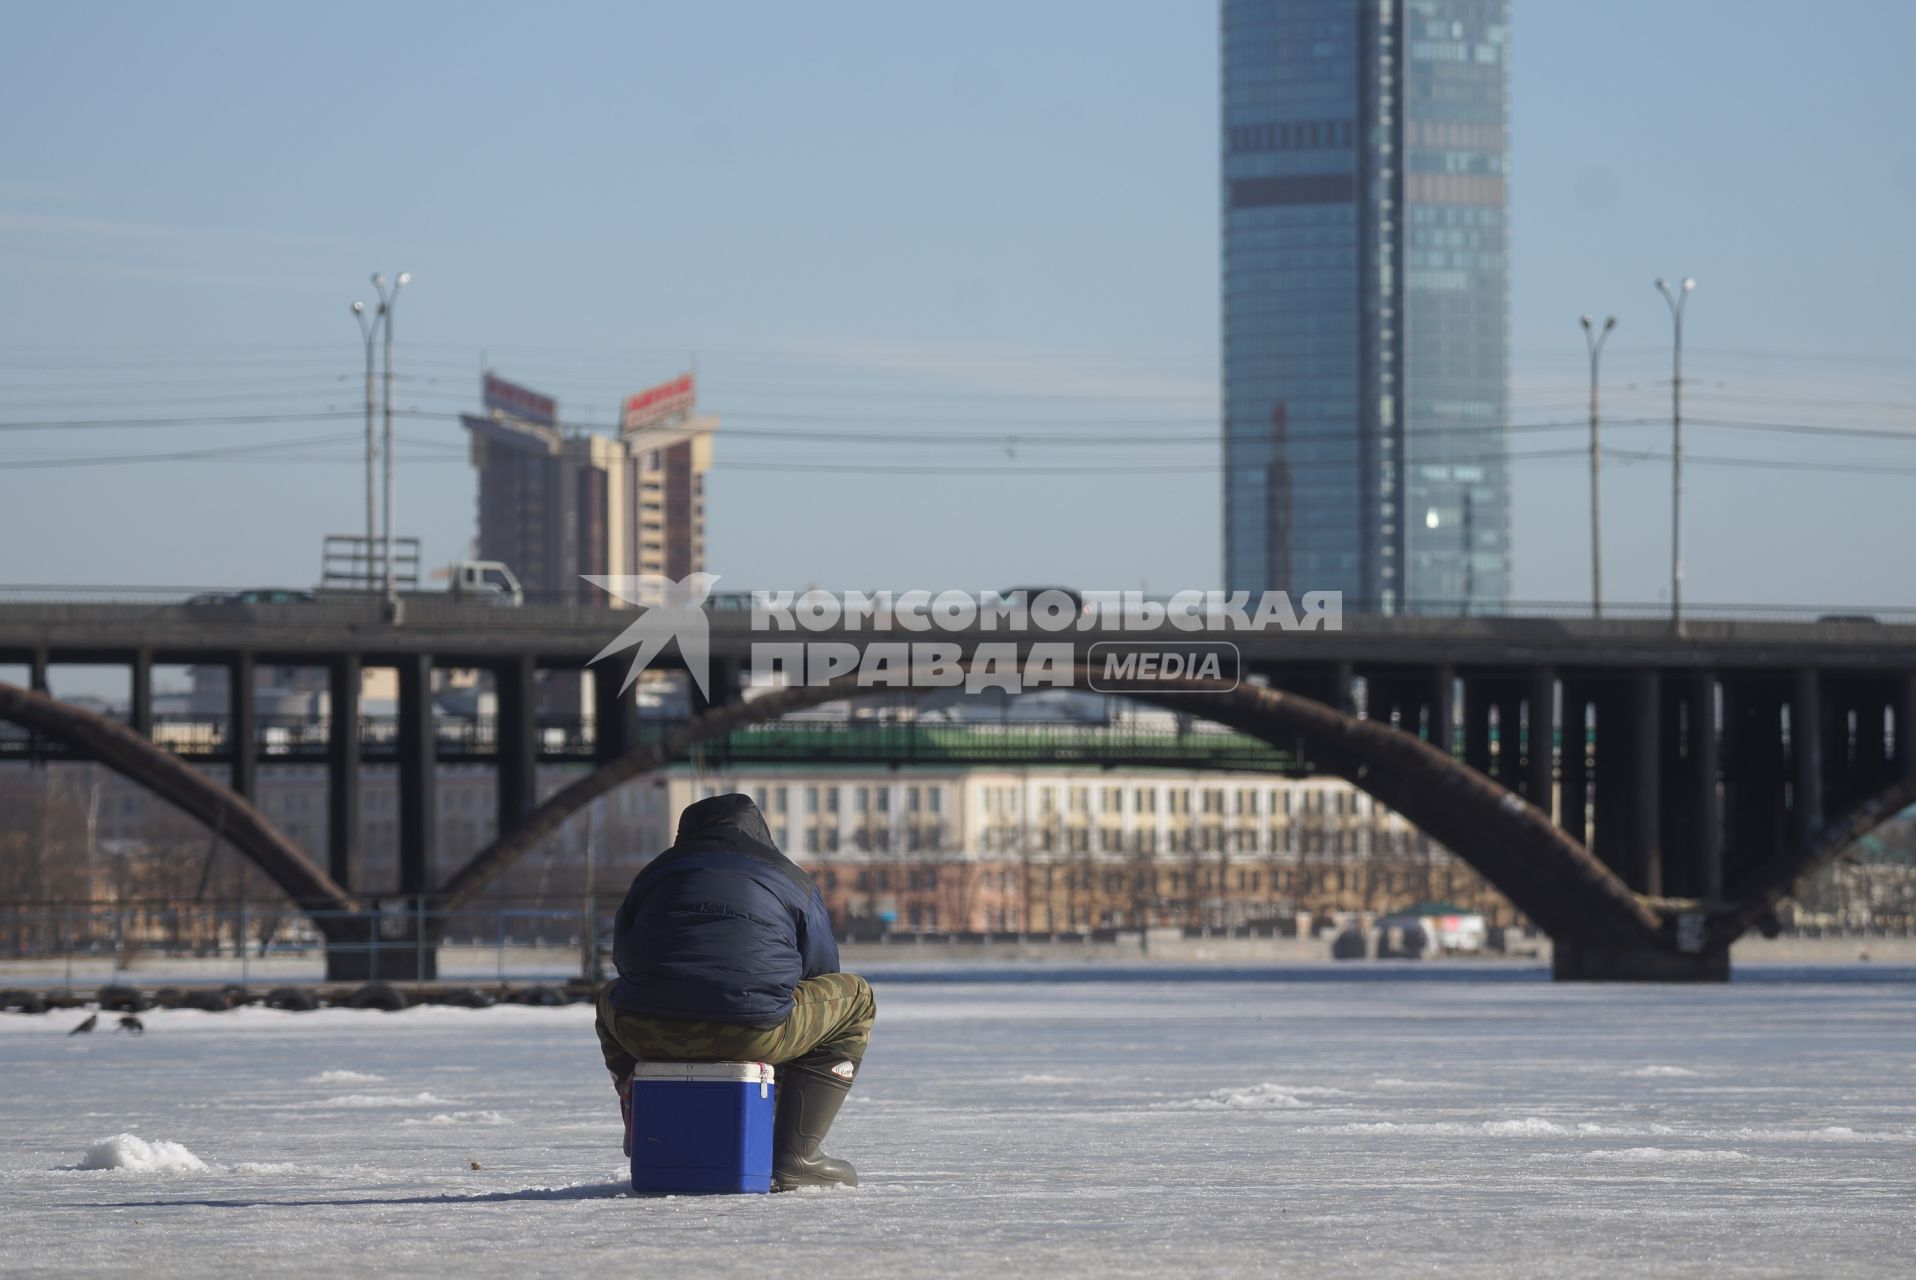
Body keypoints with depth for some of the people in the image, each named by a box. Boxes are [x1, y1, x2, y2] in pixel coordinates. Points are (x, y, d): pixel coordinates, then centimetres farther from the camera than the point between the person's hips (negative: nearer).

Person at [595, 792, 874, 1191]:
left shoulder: (654, 874, 28)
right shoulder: (794, 881, 22)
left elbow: (625, 961, 35)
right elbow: (820, 972, 28)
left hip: (647, 1036, 3)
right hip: (754, 1036, -3)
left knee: (612, 999, 41)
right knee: (856, 999, 24)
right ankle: (795, 1157, 12)